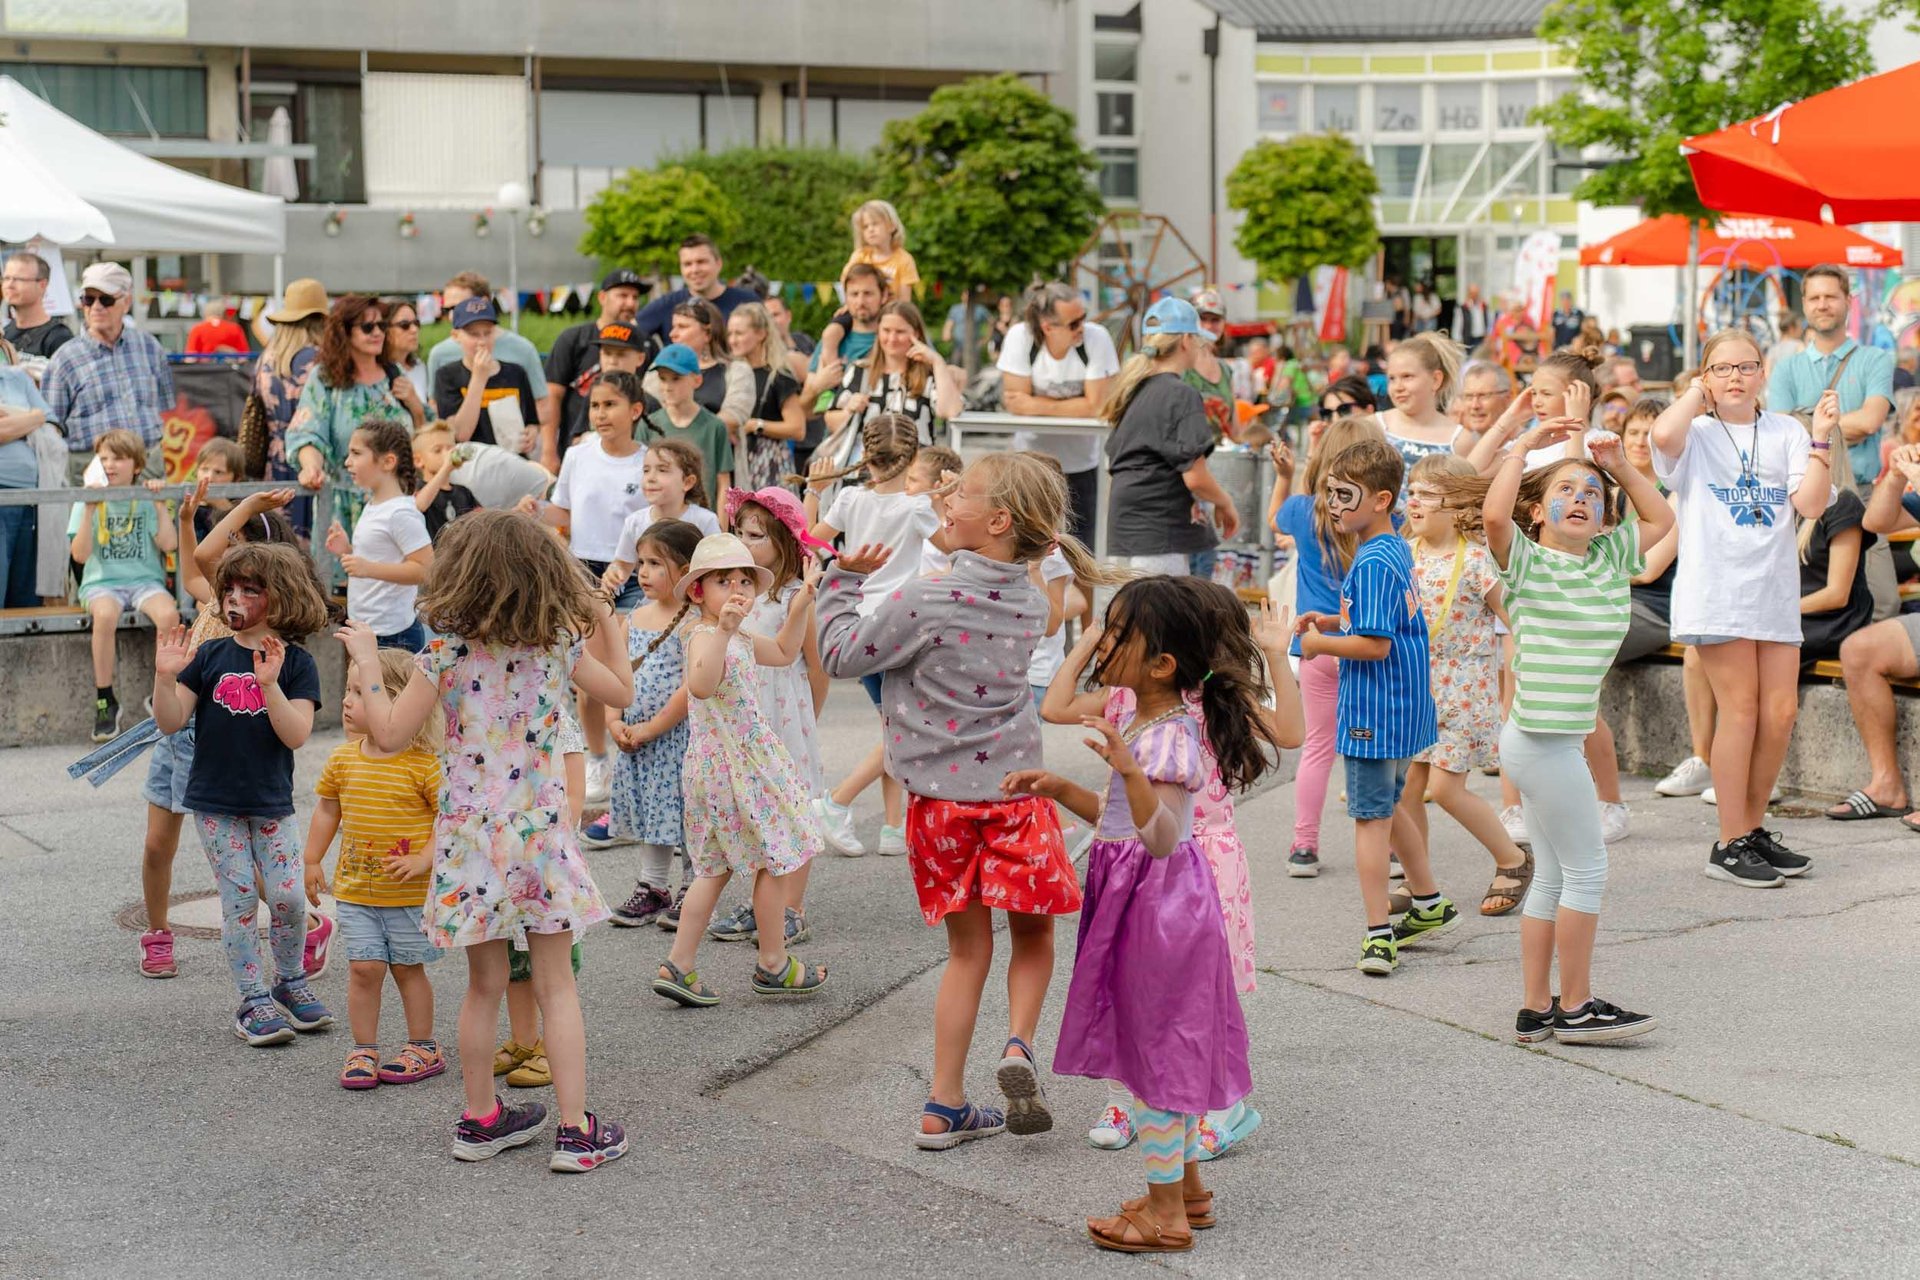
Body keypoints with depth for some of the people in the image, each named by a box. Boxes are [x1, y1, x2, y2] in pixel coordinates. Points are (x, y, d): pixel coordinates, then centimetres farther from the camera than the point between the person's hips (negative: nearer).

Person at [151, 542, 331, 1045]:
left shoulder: (296, 664, -4)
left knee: (287, 896, -2)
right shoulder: (210, 656, 1)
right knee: (239, 899, 0)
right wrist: (166, 676, -18)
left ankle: (290, 981, 22)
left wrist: (269, 684, -27)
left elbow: (296, 735, -15)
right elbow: (170, 722, -2)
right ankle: (255, 1000, 8)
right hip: (216, 803, 1)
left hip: (271, 804, -1)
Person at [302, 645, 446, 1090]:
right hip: (355, 889, 4)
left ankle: (422, 1048, 21)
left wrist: (424, 859, -19)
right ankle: (364, 1050, 12)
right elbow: (327, 809, 15)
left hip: (410, 892, -4)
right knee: (364, 967, 1)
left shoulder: (423, 763, -14)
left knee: (407, 968, 7)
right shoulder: (342, 759, 2)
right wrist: (312, 860, 14)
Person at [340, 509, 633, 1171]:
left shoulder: (448, 653, -9)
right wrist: (611, 628, 28)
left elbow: (389, 734, -7)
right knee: (556, 984, 7)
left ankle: (481, 1119, 24)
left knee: (485, 986, 12)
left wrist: (366, 662, 5)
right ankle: (575, 1130, 5)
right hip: (541, 832, 1)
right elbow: (622, 693, 14)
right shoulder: (560, 645, -2)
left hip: (471, 838, 0)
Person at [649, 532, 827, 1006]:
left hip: (732, 762, 10)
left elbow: (783, 652, 28)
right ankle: (774, 965, 15)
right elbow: (700, 685, -41)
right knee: (773, 860, 3)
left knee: (715, 869, 13)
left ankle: (678, 966, 13)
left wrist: (802, 604, 18)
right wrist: (722, 630, -51)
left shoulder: (737, 639, 11)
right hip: (735, 766, -10)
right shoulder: (704, 636, -20)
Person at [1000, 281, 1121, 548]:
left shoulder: (1097, 338, -17)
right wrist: (1072, 407, -15)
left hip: (1081, 463, 0)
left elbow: (1095, 406, -19)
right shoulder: (1020, 337, -16)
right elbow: (1015, 403, -17)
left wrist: (1038, 406, -19)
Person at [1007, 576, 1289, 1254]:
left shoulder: (1170, 741, -23)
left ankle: (1166, 1211, 13)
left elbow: (1161, 835, -36)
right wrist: (1059, 789, 9)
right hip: (1138, 896, 10)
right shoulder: (1132, 715, 7)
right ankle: (1186, 1185, 32)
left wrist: (1129, 768, -48)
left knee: (1155, 1044, 1)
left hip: (1156, 901, -10)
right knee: (1169, 1045, 19)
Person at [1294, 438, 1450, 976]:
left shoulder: (1371, 563, -21)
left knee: (1370, 818, -2)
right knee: (1386, 810, 24)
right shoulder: (1397, 549, 9)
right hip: (1404, 707, 10)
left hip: (1372, 710, -10)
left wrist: (1320, 643, -12)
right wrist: (1332, 621, 11)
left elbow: (1376, 644, -26)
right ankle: (1430, 905, 36)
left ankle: (1379, 937, 2)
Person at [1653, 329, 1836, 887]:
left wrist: (1821, 438, -8)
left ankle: (1753, 829, 19)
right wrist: (1696, 396, -6)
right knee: (1741, 710, -6)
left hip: (1774, 590, 4)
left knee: (1780, 713, 3)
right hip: (1715, 588, -4)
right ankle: (1730, 846, 2)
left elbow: (1810, 503, -1)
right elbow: (1663, 435, -24)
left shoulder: (1785, 432, 10)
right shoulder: (1696, 434, 2)